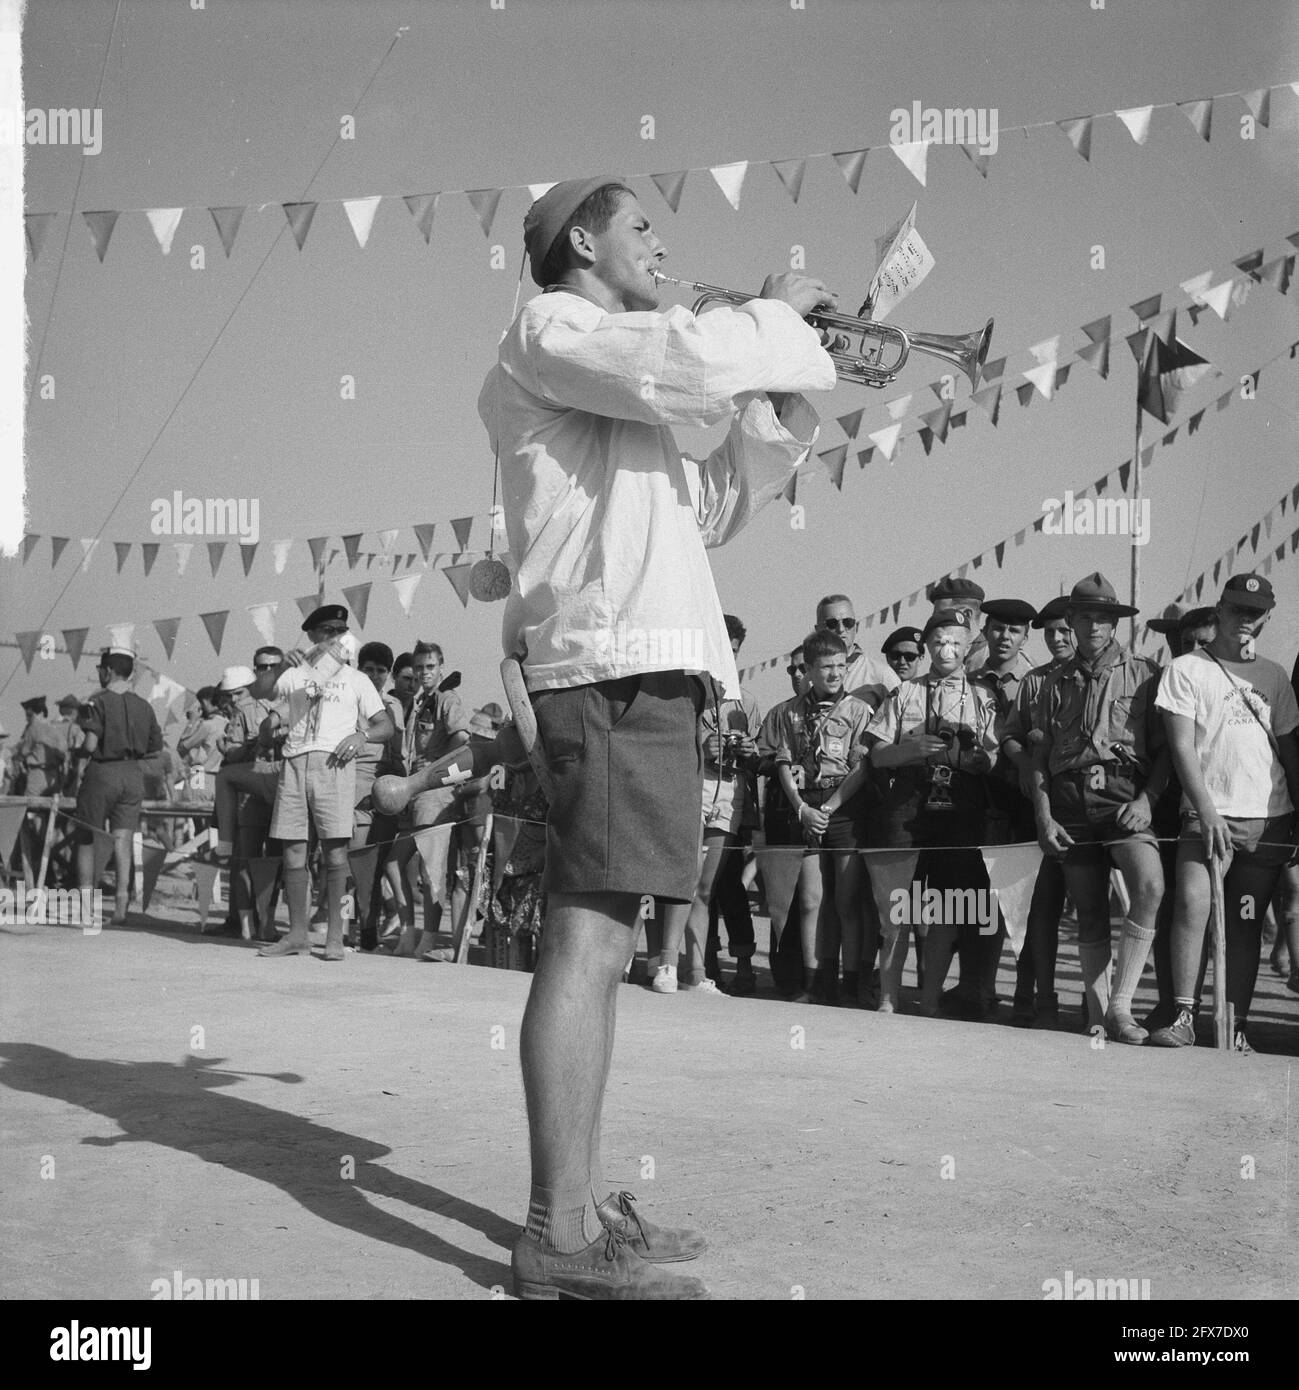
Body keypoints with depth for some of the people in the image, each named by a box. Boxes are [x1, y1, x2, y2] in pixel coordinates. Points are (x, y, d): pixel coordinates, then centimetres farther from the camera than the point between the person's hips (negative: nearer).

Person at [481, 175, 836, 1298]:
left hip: (646, 671, 11)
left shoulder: (617, 385, 30)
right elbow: (681, 365, -19)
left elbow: (707, 512, 31)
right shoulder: (550, 329, 1)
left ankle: (581, 1212, 16)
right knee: (589, 942, -15)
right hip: (613, 664, -11)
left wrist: (784, 406, 21)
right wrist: (777, 315, -1)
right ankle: (556, 1239, -14)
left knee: (601, 947, 10)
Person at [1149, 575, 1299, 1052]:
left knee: (1245, 922, 3)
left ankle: (1236, 1024, 7)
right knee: (1192, 904, -19)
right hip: (1209, 814, -3)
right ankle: (1184, 1016, -13)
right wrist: (1206, 810, -14)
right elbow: (1181, 745, -4)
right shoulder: (1186, 669, 3)